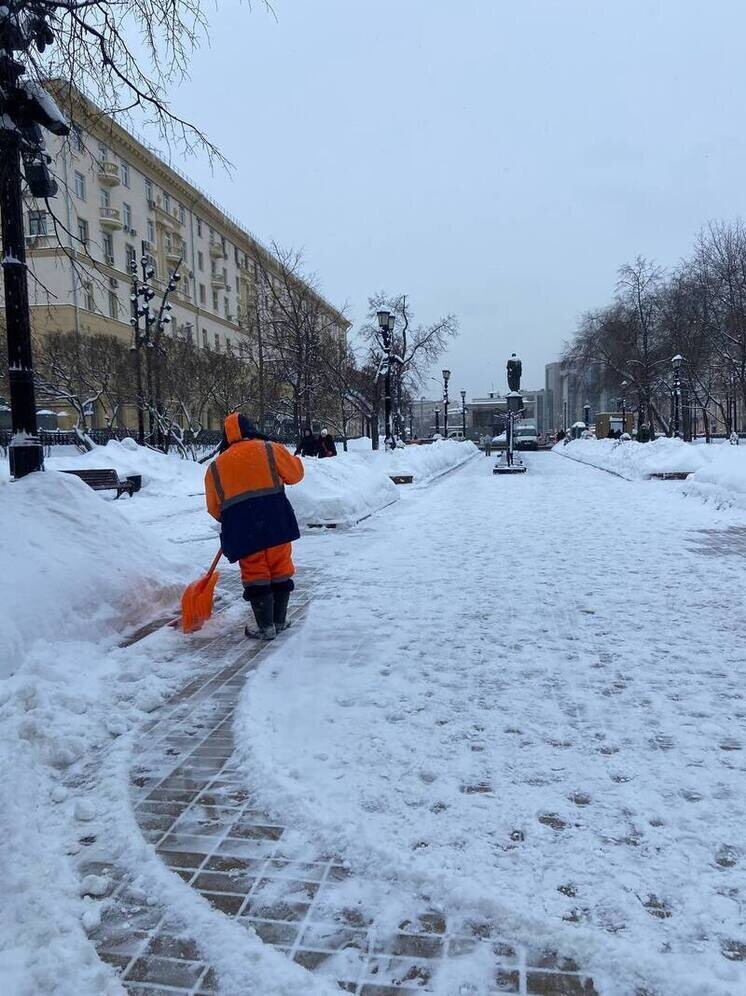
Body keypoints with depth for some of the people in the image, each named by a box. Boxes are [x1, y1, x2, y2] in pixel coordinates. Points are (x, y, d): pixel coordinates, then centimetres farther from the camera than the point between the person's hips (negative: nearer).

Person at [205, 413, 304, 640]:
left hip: (241, 530, 0)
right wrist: (294, 460, 30)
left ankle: (266, 627, 9)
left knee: (255, 575, 8)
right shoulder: (270, 450, 5)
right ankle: (280, 621, 23)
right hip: (276, 521, 0)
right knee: (280, 570, 13)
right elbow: (295, 473, 9)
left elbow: (214, 508, 16)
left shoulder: (216, 466, 12)